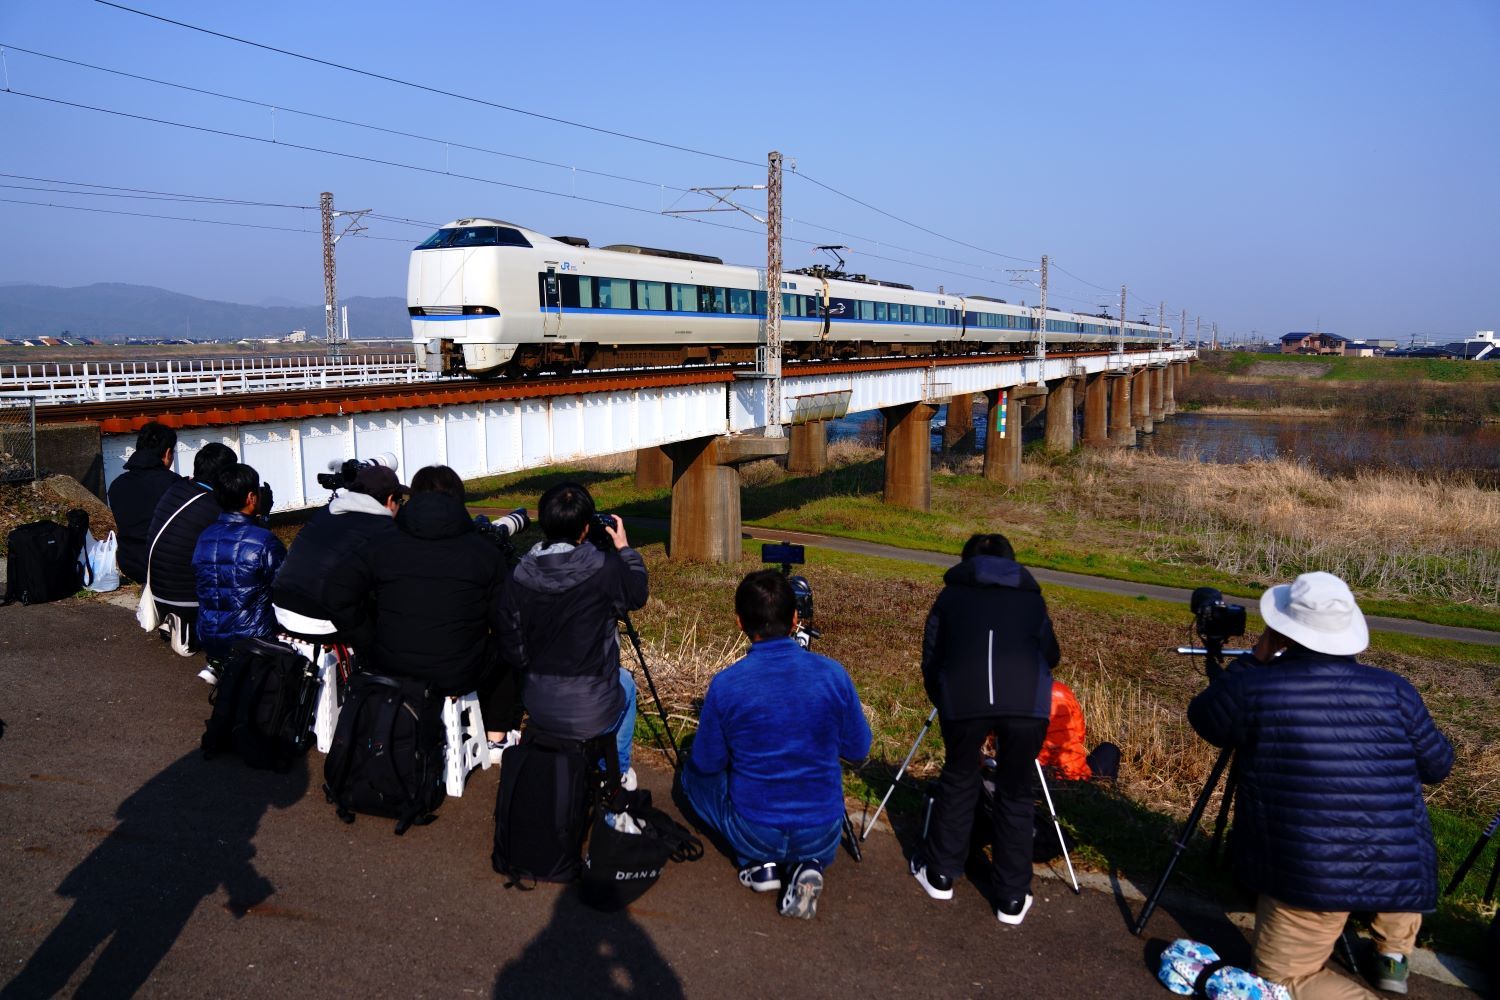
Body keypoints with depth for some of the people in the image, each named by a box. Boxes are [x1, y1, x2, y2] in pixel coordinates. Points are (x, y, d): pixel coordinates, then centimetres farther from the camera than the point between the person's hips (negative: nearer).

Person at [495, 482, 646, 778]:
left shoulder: (520, 576, -11)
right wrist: (625, 549, 13)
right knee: (625, 682, 32)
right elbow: (637, 595, 0)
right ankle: (617, 772, 43)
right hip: (593, 713, -3)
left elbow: (512, 652, -3)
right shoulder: (605, 568, -21)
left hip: (538, 709, 3)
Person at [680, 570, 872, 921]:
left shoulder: (725, 685, -16)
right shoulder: (833, 675, -11)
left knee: (693, 775, 26)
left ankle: (759, 863, 9)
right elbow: (858, 751, 2)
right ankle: (807, 865, 6)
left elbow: (708, 763, -2)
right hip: (823, 838, 1)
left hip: (752, 834, -1)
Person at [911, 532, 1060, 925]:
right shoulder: (1031, 597, 28)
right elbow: (1050, 654, 36)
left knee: (958, 779, 22)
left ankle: (940, 875, 31)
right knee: (1016, 793, 16)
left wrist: (942, 703, 36)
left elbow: (931, 659, 23)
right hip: (1029, 702, 1)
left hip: (964, 699, 0)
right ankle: (1013, 899, 21)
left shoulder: (952, 594, 26)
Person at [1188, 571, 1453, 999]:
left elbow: (1203, 718, 12)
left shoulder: (1252, 689, -9)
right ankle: (1395, 956, 35)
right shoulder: (1395, 690, -3)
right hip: (1401, 869, 3)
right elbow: (1438, 766, 13)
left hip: (1310, 876, -3)